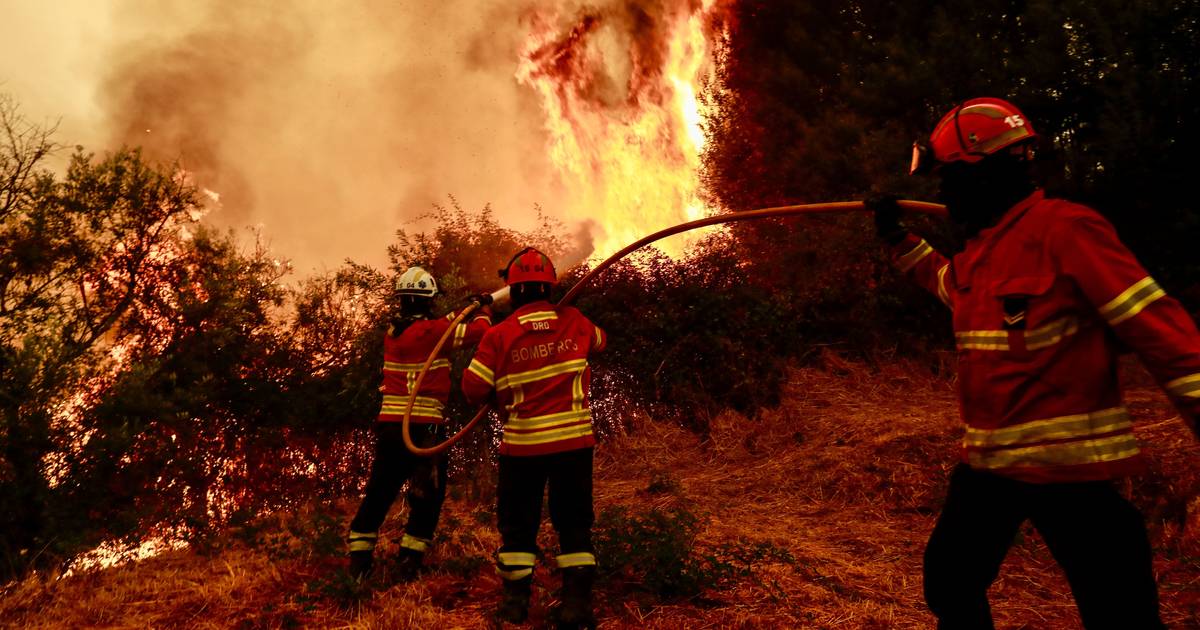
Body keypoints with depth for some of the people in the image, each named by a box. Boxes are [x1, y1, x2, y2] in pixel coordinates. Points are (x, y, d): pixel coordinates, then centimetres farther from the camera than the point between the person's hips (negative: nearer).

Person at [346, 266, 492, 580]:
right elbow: (478, 330, -4)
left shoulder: (392, 331, 9)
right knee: (428, 495, 7)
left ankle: (359, 558, 16)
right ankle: (409, 560, 7)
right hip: (423, 426, -6)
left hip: (389, 424, 6)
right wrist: (484, 311, 17)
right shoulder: (434, 330, -10)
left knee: (379, 491, 14)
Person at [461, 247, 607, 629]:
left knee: (518, 522, 14)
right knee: (574, 522, 10)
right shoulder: (575, 322, -1)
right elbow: (599, 340, 22)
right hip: (574, 439, 1)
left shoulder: (499, 336, -8)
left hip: (523, 443, -1)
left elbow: (473, 389, -5)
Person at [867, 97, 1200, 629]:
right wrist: (897, 235, 32)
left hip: (1067, 464, -9)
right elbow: (945, 281, 35)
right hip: (989, 461, 9)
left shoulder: (1064, 229, -14)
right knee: (948, 580, 20)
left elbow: (1156, 326, -18)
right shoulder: (978, 250, 11)